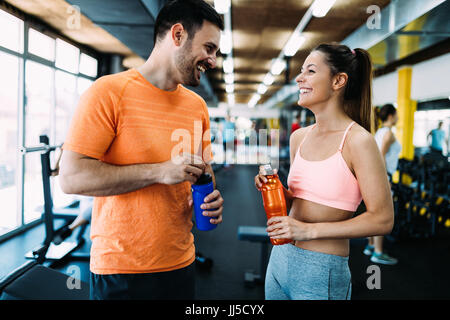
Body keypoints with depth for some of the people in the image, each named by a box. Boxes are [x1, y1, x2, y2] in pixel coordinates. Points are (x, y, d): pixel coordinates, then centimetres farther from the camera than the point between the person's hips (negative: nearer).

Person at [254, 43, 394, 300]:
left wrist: (310, 230, -19)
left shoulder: (358, 141, -15)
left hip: (321, 271, -6)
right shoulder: (299, 137, 5)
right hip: (280, 258, 6)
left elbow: (382, 219, -16)